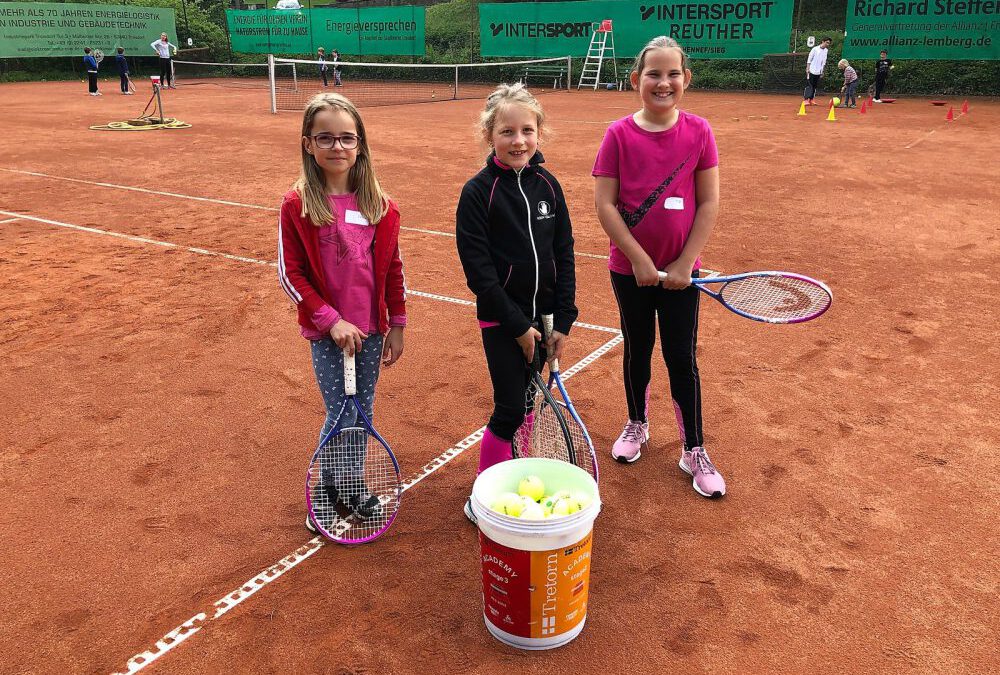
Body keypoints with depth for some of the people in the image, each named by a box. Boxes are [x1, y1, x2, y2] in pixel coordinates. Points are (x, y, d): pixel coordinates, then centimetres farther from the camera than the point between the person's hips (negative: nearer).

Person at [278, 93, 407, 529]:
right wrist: (331, 320, -16)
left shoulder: (380, 205, -1)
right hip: (327, 332, -3)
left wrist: (396, 325, 6)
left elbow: (392, 269, 5)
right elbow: (290, 274, -9)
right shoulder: (296, 205, -10)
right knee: (341, 414, 2)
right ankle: (325, 495, 25)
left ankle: (352, 485, 35)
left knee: (362, 411, 14)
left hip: (371, 330, 4)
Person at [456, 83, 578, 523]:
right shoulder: (478, 192, -12)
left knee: (525, 403, 15)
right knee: (510, 410, -3)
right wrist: (518, 325, -15)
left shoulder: (547, 185, 2)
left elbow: (564, 255, 4)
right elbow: (478, 269, -15)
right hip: (502, 320, -5)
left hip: (542, 316, 5)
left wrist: (563, 321, -1)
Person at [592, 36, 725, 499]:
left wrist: (684, 263, -10)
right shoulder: (619, 135, -8)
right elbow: (604, 204, -10)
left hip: (680, 270, 0)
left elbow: (708, 204, -5)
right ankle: (636, 426, 38)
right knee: (637, 351, 16)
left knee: (682, 359, 6)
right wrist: (639, 259, -15)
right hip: (629, 269, 0)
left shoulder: (698, 132, -5)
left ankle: (694, 451, 20)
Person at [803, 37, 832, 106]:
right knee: (809, 85, -8)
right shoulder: (815, 49, -6)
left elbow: (824, 62, 15)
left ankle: (811, 99, 9)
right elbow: (809, 59, -4)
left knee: (815, 86, 5)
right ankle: (806, 99, -9)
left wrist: (822, 71, 12)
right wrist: (807, 68, -11)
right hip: (811, 71, -5)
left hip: (818, 72, 5)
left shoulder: (826, 51, 10)